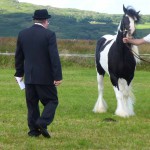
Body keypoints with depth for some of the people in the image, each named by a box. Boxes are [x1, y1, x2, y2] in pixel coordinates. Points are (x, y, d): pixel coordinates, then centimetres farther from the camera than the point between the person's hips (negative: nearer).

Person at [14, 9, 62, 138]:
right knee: (52, 101, 7)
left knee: (32, 103, 13)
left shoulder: (22, 34, 4)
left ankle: (33, 129, 13)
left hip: (29, 77, 5)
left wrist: (19, 73, 21)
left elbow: (18, 56, 11)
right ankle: (43, 123, -11)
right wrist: (58, 76, -13)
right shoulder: (49, 34, -11)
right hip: (45, 77, -5)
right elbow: (54, 57, -15)